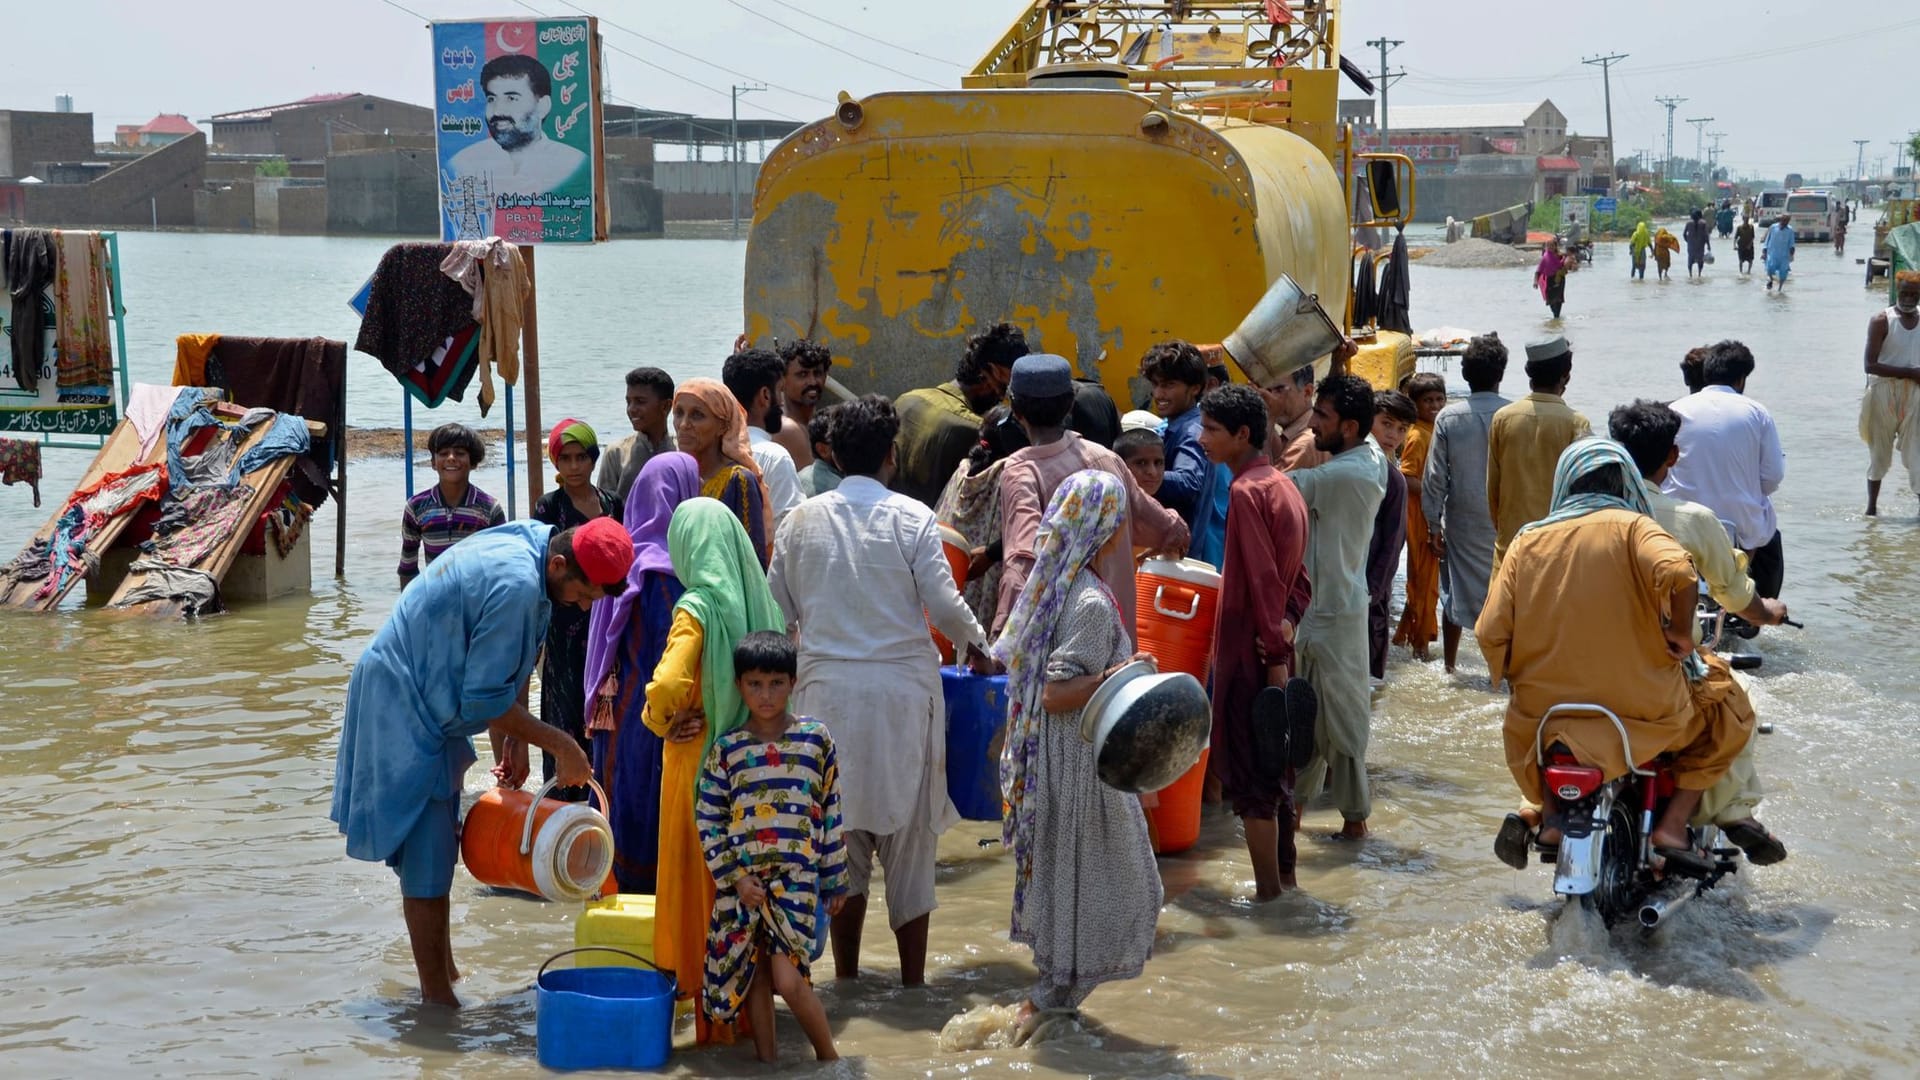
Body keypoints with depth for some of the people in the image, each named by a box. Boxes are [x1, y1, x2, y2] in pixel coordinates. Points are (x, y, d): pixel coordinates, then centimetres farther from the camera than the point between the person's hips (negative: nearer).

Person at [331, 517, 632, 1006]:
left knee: (438, 848, 18)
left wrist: (512, 740, 4)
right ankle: (437, 998, 2)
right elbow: (485, 700, -24)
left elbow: (501, 665, 9)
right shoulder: (516, 586, -30)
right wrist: (560, 745, -17)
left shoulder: (529, 540, 0)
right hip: (405, 707, -10)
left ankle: (442, 967, 30)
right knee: (428, 858, -5)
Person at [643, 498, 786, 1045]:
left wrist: (658, 720, -8)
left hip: (702, 761, -6)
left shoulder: (697, 608, -16)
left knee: (702, 881, 4)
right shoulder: (759, 602, 3)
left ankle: (712, 1013, 8)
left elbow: (667, 684, -28)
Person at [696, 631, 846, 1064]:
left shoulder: (816, 739, 2)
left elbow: (831, 813, 7)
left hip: (796, 876, -2)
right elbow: (709, 822, 2)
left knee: (788, 977, -10)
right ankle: (766, 1057, 19)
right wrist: (735, 876, -6)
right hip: (741, 879, 2)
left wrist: (835, 878, 8)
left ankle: (828, 1056, 7)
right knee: (754, 975, 6)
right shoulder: (726, 749, 3)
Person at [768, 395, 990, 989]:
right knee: (909, 832, 7)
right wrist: (976, 645, 11)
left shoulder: (803, 519, 2)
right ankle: (912, 978, 10)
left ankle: (846, 973, 15)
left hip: (827, 688, 2)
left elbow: (777, 608, 6)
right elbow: (943, 604, -8)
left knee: (839, 830, 11)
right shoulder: (911, 517, -6)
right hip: (902, 687, -2)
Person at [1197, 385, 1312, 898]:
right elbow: (1298, 576, 15)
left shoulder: (1245, 492, -17)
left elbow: (1262, 580, -20)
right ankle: (1285, 877, 24)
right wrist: (1287, 623, 3)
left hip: (1248, 649, -9)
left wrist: (1274, 653, -19)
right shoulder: (1284, 486, 12)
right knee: (1275, 771, 16)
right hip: (1275, 645, 9)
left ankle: (1267, 889, 2)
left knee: (1247, 776, -2)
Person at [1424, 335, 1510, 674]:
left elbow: (1435, 476, -5)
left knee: (1455, 594, 12)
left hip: (1461, 520, 1)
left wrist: (1433, 523, 4)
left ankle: (1449, 668, 20)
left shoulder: (1448, 417, -7)